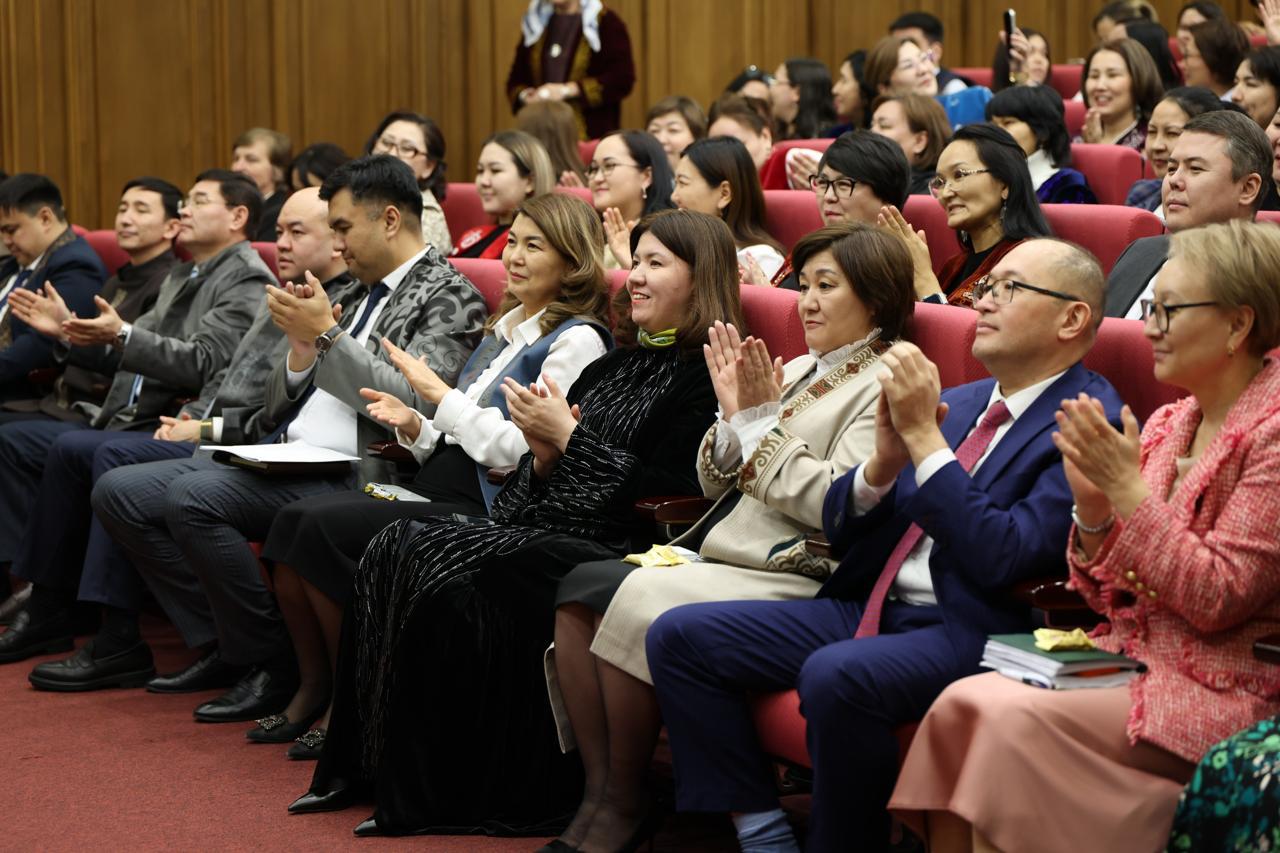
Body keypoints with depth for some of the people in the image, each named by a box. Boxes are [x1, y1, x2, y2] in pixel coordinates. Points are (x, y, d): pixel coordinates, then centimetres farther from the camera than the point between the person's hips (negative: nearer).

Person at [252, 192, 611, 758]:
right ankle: (313, 692, -3)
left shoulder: (576, 340, -6)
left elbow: (517, 449, -16)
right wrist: (414, 425, 2)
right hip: (439, 493, 9)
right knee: (292, 520, -12)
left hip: (487, 514, -9)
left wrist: (438, 393, -9)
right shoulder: (503, 329, 21)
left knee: (322, 528, -22)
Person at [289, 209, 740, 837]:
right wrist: (543, 453, -3)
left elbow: (670, 490, -16)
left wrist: (569, 437, -10)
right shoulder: (614, 366, 22)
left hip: (608, 546, -8)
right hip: (542, 527, 9)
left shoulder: (705, 377, -5)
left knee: (451, 580, -26)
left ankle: (434, 794, -14)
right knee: (395, 551, -12)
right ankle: (367, 767, -9)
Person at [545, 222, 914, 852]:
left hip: (792, 578, -9)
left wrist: (762, 422, -12)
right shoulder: (799, 372, 21)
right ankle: (598, 791, -11)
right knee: (581, 587, -12)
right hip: (719, 556, 9)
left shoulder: (885, 388, -5)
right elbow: (717, 483, 19)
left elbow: (839, 503, -18)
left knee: (632, 606, -26)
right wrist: (734, 412, 1)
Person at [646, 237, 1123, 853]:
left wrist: (924, 438, -16)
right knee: (679, 636, -3)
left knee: (836, 676, -37)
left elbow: (1003, 559, -19)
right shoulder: (959, 403, 17)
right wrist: (885, 461, -5)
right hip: (872, 610, 9)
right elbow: (840, 531, 16)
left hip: (970, 631, -8)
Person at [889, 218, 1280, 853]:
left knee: (1016, 718, -26)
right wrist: (1092, 504, -5)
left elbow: (1217, 599, -15)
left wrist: (1128, 489, -17)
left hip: (1220, 691, -7)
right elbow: (1107, 595, 13)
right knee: (961, 702, -17)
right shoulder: (1168, 423, 13)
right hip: (1126, 654, 7)